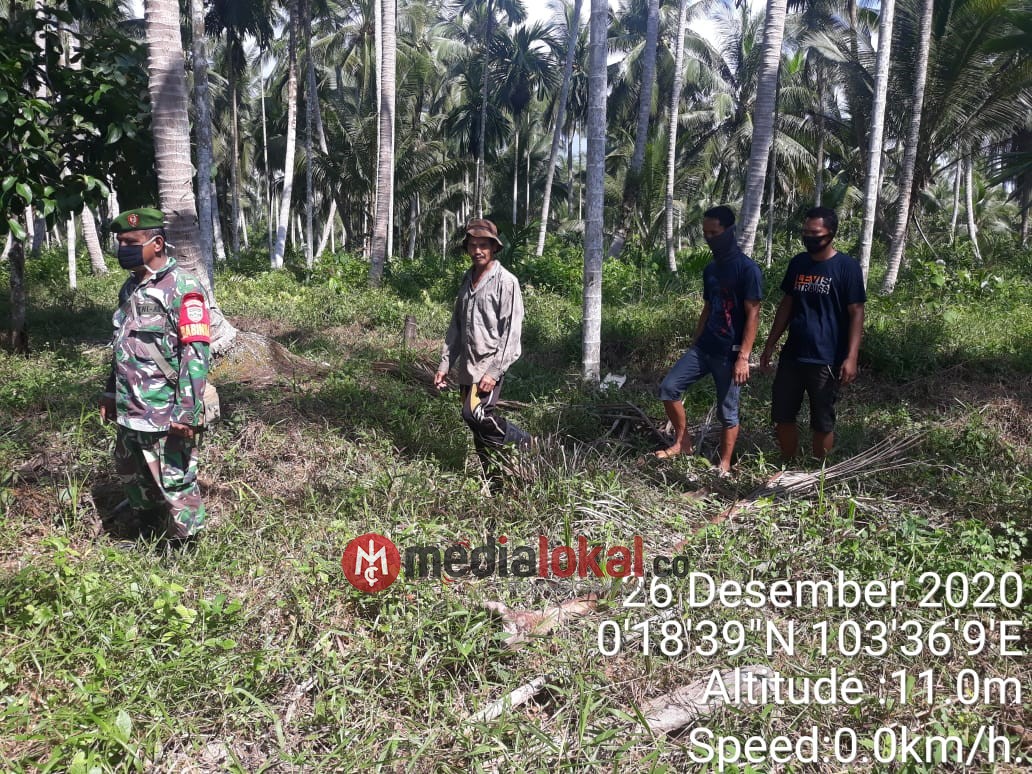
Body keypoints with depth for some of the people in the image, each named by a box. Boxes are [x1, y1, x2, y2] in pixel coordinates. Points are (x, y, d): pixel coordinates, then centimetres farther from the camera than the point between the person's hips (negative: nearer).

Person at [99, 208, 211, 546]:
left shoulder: (182, 288, -15)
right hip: (130, 411, 9)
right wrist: (111, 394, 22)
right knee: (133, 476, 21)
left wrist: (187, 412, -23)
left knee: (174, 483, 1)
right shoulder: (131, 287, 12)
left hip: (166, 414, -9)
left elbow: (196, 354, -20)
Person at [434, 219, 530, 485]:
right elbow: (456, 325, 17)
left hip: (490, 363, -7)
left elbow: (512, 331, -14)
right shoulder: (467, 280, 13)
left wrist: (494, 372, -20)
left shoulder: (506, 282, -9)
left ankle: (523, 440, -2)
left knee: (475, 413, -23)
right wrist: (445, 364, 13)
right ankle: (493, 481, 18)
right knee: (481, 429, 8)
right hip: (467, 366, 7)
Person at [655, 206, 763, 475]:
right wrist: (694, 343, 17)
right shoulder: (710, 269, 11)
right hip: (703, 347, 7)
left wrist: (743, 357, -20)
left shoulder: (748, 269, -12)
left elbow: (753, 315, -15)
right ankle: (682, 442, 14)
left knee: (727, 411, 3)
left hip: (729, 353, -7)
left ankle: (724, 465, 17)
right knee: (668, 387, -1)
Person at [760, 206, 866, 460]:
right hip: (791, 355, 5)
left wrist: (851, 357, -17)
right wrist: (770, 345, 12)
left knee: (822, 422, 7)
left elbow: (856, 313, -9)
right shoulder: (797, 263, 8)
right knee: (782, 416, 9)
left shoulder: (847, 266, -8)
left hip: (826, 360, -5)